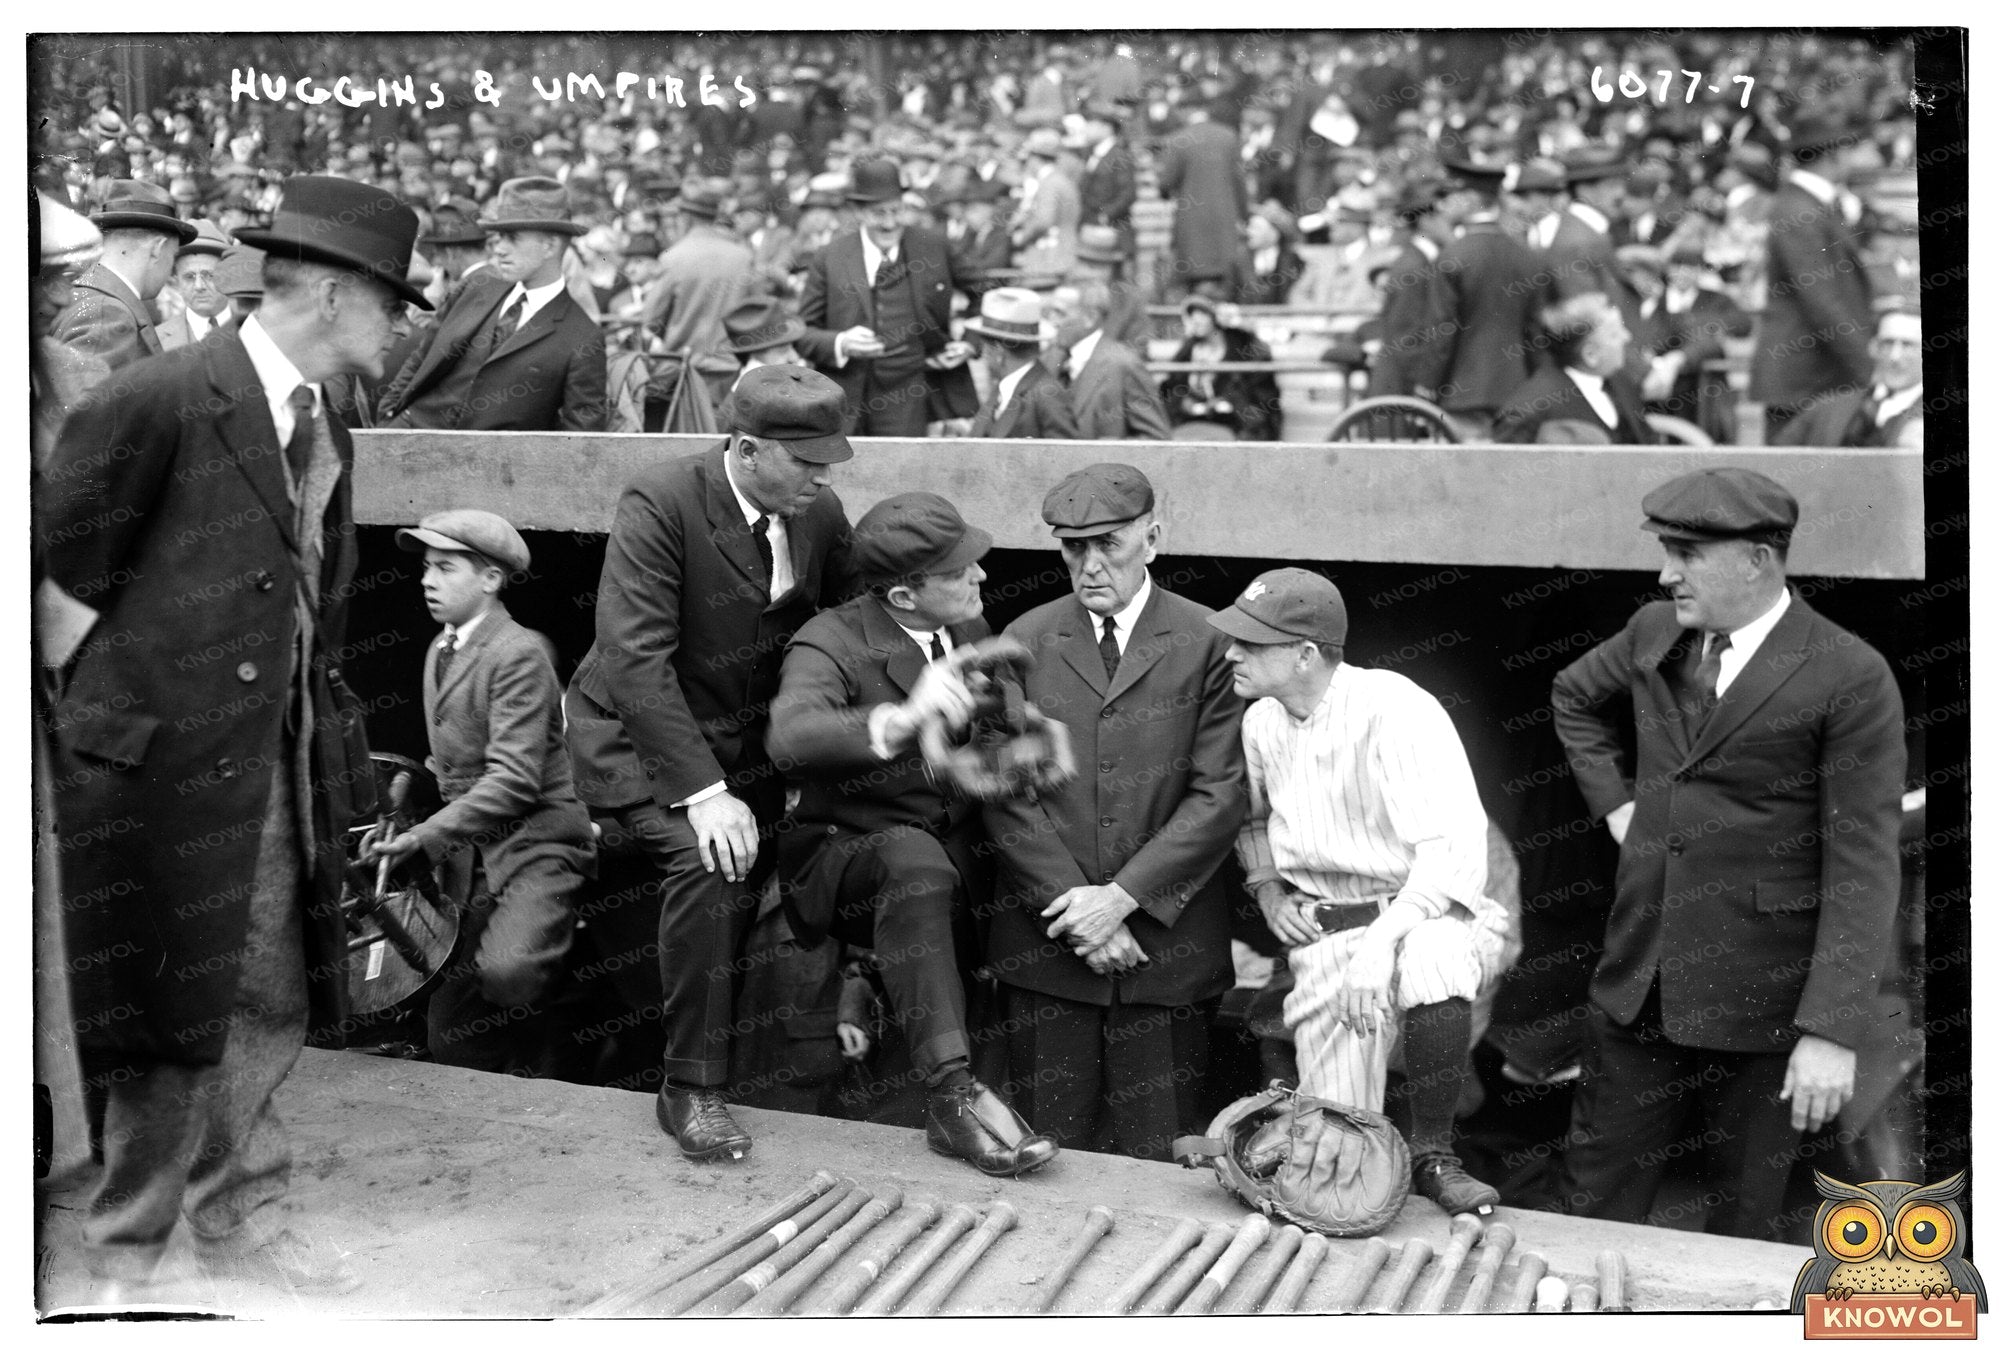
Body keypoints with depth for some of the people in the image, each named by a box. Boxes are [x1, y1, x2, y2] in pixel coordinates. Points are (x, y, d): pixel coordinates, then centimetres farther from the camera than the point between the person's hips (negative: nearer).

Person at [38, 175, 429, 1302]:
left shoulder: (326, 433, 9)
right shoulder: (160, 402, -15)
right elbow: (60, 595, -10)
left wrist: (326, 735, 10)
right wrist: (122, 701, -7)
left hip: (282, 759, 7)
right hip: (164, 762, -7)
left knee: (272, 1006, 15)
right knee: (172, 1019, 4)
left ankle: (240, 1212, 34)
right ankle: (127, 1257, 23)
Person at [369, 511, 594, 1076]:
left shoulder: (519, 653, -13)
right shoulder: (438, 651, 14)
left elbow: (514, 780, -21)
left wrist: (424, 838, -25)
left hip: (533, 842, -8)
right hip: (472, 849, 8)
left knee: (504, 970, -32)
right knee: (450, 1043, 5)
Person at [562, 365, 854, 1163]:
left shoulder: (820, 514, -4)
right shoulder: (659, 505, -21)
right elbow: (634, 658, -27)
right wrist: (703, 790, -34)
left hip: (746, 739, 6)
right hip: (641, 737, -6)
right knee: (706, 860, -27)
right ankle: (691, 1089, -15)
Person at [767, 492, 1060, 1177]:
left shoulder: (973, 633, 5)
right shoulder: (832, 642, -14)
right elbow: (790, 737, -34)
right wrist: (900, 720, -49)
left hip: (958, 864, 6)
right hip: (846, 858, -6)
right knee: (913, 855, -37)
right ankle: (953, 1090, -38)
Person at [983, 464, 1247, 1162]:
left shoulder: (1207, 642, 0)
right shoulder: (1026, 640, 7)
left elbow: (1220, 796, -5)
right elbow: (1005, 792, 2)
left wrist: (1123, 896, -11)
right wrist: (1072, 901, -8)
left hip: (1166, 939, -1)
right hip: (1046, 941, 2)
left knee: (1156, 1158, 3)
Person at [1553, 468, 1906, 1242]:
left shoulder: (1849, 677, -15)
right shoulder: (1655, 633, 3)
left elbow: (1863, 866, -17)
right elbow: (1576, 695, 26)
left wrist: (1833, 1030, -22)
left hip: (1761, 998, -5)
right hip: (1641, 978, 5)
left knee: (1746, 1210, 12)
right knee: (1599, 1197, 15)